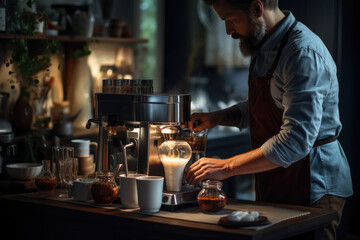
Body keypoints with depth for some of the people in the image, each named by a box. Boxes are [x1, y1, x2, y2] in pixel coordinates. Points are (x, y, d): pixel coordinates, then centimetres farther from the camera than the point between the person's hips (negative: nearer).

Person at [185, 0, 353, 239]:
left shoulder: (305, 53, -23)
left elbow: (296, 140, -30)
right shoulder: (265, 45, 8)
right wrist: (218, 117, 6)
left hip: (312, 188, -9)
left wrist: (227, 167, -27)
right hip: (277, 184, 9)